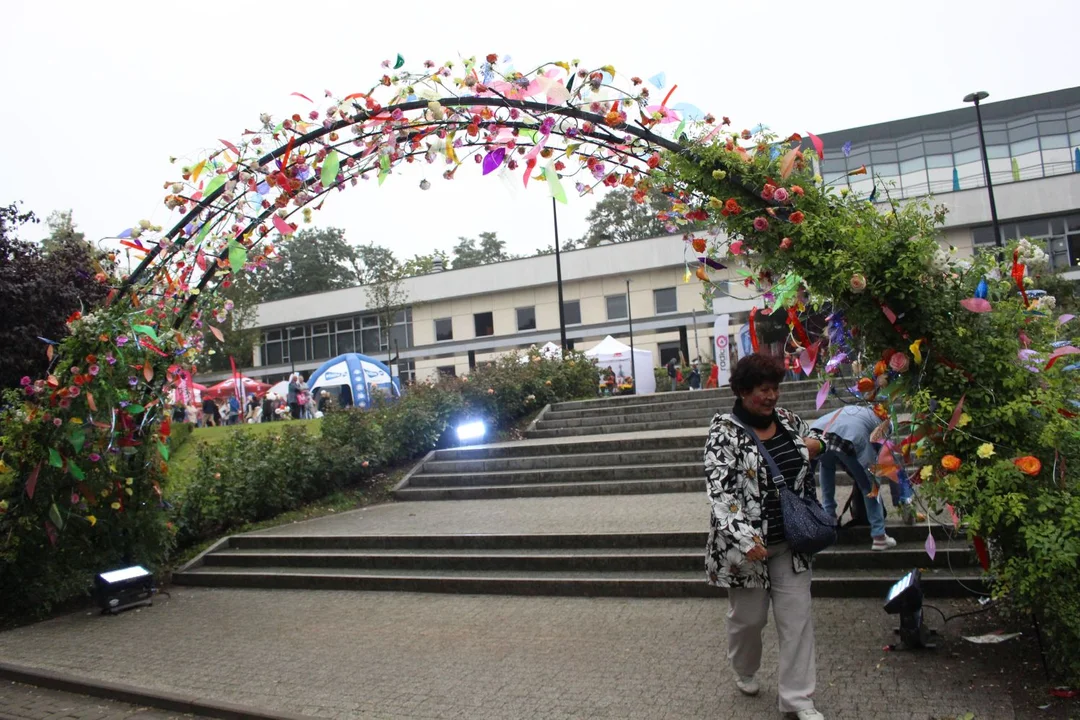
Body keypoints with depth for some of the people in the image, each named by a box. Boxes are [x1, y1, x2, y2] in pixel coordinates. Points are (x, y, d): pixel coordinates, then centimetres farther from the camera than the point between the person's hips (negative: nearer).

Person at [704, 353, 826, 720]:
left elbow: (815, 441, 24)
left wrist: (816, 445, -2)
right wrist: (744, 538, -32)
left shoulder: (788, 419, 4)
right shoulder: (725, 431, -16)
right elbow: (719, 490, -22)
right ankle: (745, 672, 42)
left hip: (791, 541, 5)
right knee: (749, 616, 13)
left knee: (797, 617, 7)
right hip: (747, 542, -5)